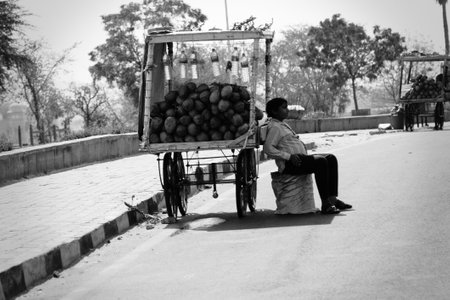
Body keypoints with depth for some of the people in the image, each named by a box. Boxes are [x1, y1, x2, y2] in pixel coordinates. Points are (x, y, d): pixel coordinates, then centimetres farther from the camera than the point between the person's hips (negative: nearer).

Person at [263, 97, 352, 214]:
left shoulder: (283, 125, 24)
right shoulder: (274, 127, -8)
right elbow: (268, 148, -20)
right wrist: (289, 156, -22)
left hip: (300, 158, 10)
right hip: (288, 165, -10)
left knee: (331, 158, 1)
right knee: (321, 162, -28)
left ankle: (332, 198, -7)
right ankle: (325, 204, -30)